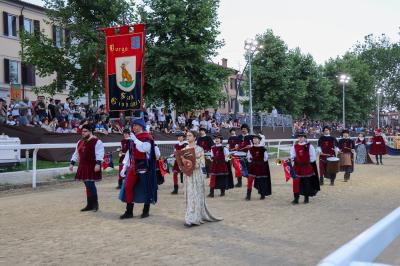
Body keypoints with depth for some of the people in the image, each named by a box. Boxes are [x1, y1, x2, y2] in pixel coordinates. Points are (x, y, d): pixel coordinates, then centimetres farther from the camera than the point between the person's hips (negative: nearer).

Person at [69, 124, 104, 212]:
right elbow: (76, 154, 22)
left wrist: (98, 164, -24)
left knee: (90, 184, -12)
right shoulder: (80, 142, 16)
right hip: (83, 167, 7)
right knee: (87, 185, 10)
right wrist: (72, 163, 17)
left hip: (92, 167, -7)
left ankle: (95, 204, 1)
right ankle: (89, 205, 16)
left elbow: (99, 154, -15)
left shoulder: (96, 142, -8)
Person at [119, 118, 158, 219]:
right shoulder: (133, 137, 14)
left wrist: (135, 140, -18)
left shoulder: (147, 137, -6)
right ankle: (129, 211, 4)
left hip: (143, 167, -6)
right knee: (128, 187, -1)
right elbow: (129, 152, 17)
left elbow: (144, 148, -25)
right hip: (133, 167, 6)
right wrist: (124, 166, 12)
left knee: (146, 188, 2)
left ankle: (146, 211, 14)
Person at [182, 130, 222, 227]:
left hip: (196, 174, -5)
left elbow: (201, 163, -6)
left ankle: (192, 219, -8)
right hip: (187, 175, 5)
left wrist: (193, 164, -22)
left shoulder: (199, 149, -2)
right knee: (188, 196, 5)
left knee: (195, 196, -7)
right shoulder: (184, 149, 11)